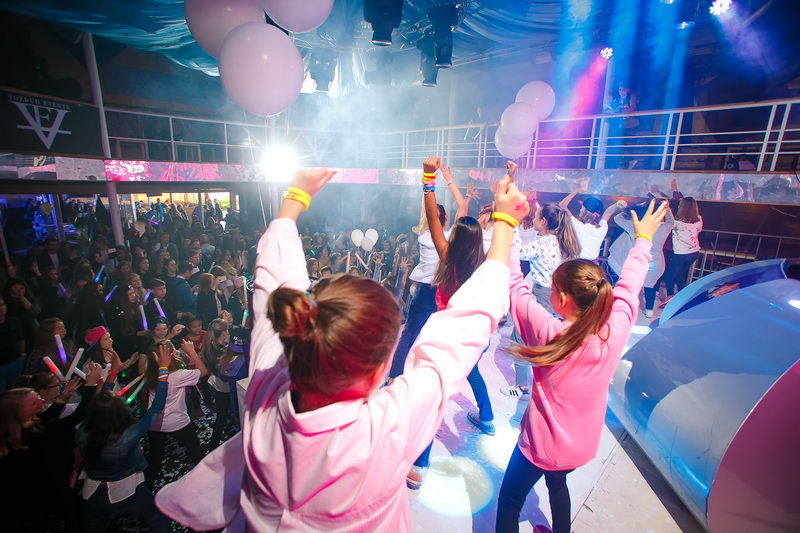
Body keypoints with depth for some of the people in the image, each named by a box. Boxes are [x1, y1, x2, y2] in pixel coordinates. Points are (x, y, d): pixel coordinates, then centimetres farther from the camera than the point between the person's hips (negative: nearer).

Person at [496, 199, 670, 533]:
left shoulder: (550, 334, -31)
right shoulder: (615, 333, -19)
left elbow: (515, 286, -25)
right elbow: (628, 288, -3)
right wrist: (643, 239, 12)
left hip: (542, 443, -5)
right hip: (582, 445, 6)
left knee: (508, 503, 16)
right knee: (557, 485, 34)